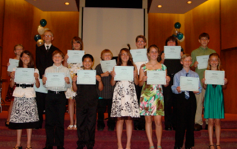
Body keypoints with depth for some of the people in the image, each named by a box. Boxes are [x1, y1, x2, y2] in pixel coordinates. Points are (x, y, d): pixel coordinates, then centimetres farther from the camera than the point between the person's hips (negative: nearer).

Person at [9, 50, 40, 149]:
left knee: (30, 118, -2)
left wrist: (36, 78, -10)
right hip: (18, 95, 1)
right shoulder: (16, 69, 10)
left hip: (30, 96, 0)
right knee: (18, 118, 0)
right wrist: (12, 77, -8)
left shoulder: (35, 70, 10)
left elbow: (37, 86, 7)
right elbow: (11, 85, 9)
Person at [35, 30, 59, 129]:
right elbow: (38, 64, 7)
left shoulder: (56, 50, 10)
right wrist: (43, 74, -7)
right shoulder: (38, 49, 16)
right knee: (39, 100, -1)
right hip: (40, 77, 2)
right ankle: (39, 122, 6)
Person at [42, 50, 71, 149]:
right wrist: (44, 82, -11)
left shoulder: (66, 70, 7)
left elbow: (69, 86, 4)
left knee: (60, 120, 3)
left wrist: (68, 82, -16)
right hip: (50, 95, 1)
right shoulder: (48, 70, 10)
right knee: (49, 120, 4)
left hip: (61, 95, -1)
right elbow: (45, 84, 10)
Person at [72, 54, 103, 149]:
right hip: (81, 101, 1)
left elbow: (100, 89, 3)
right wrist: (74, 81, -10)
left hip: (92, 102, -1)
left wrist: (99, 80, -13)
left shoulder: (95, 74, 5)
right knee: (80, 123, 4)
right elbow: (75, 89, 7)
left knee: (91, 123, 4)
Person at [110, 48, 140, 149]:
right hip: (119, 94, 0)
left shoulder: (133, 67, 12)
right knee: (119, 119, -1)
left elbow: (137, 83, 10)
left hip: (130, 94, 1)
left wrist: (135, 76, -8)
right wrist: (113, 76, -9)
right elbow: (112, 84, 9)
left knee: (129, 119, 0)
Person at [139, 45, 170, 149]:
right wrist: (144, 79, -13)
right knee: (148, 120, 3)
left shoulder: (163, 67, 10)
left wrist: (167, 80, -9)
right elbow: (140, 83, 8)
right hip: (146, 95, 0)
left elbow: (165, 84, 13)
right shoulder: (143, 67, 7)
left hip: (158, 95, 0)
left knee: (158, 121, -4)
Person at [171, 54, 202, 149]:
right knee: (181, 121, -3)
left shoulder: (195, 75, 11)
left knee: (191, 121, 5)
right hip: (181, 98, -2)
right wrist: (177, 90, -21)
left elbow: (199, 88, 6)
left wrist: (197, 90, -16)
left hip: (191, 98, 2)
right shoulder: (177, 75, 7)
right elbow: (173, 87, 0)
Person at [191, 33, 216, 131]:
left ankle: (209, 122, 9)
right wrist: (194, 66, -10)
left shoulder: (213, 52, 15)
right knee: (198, 101, -5)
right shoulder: (194, 52, 11)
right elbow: (191, 68, 11)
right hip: (198, 80, -1)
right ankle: (198, 122, 1)